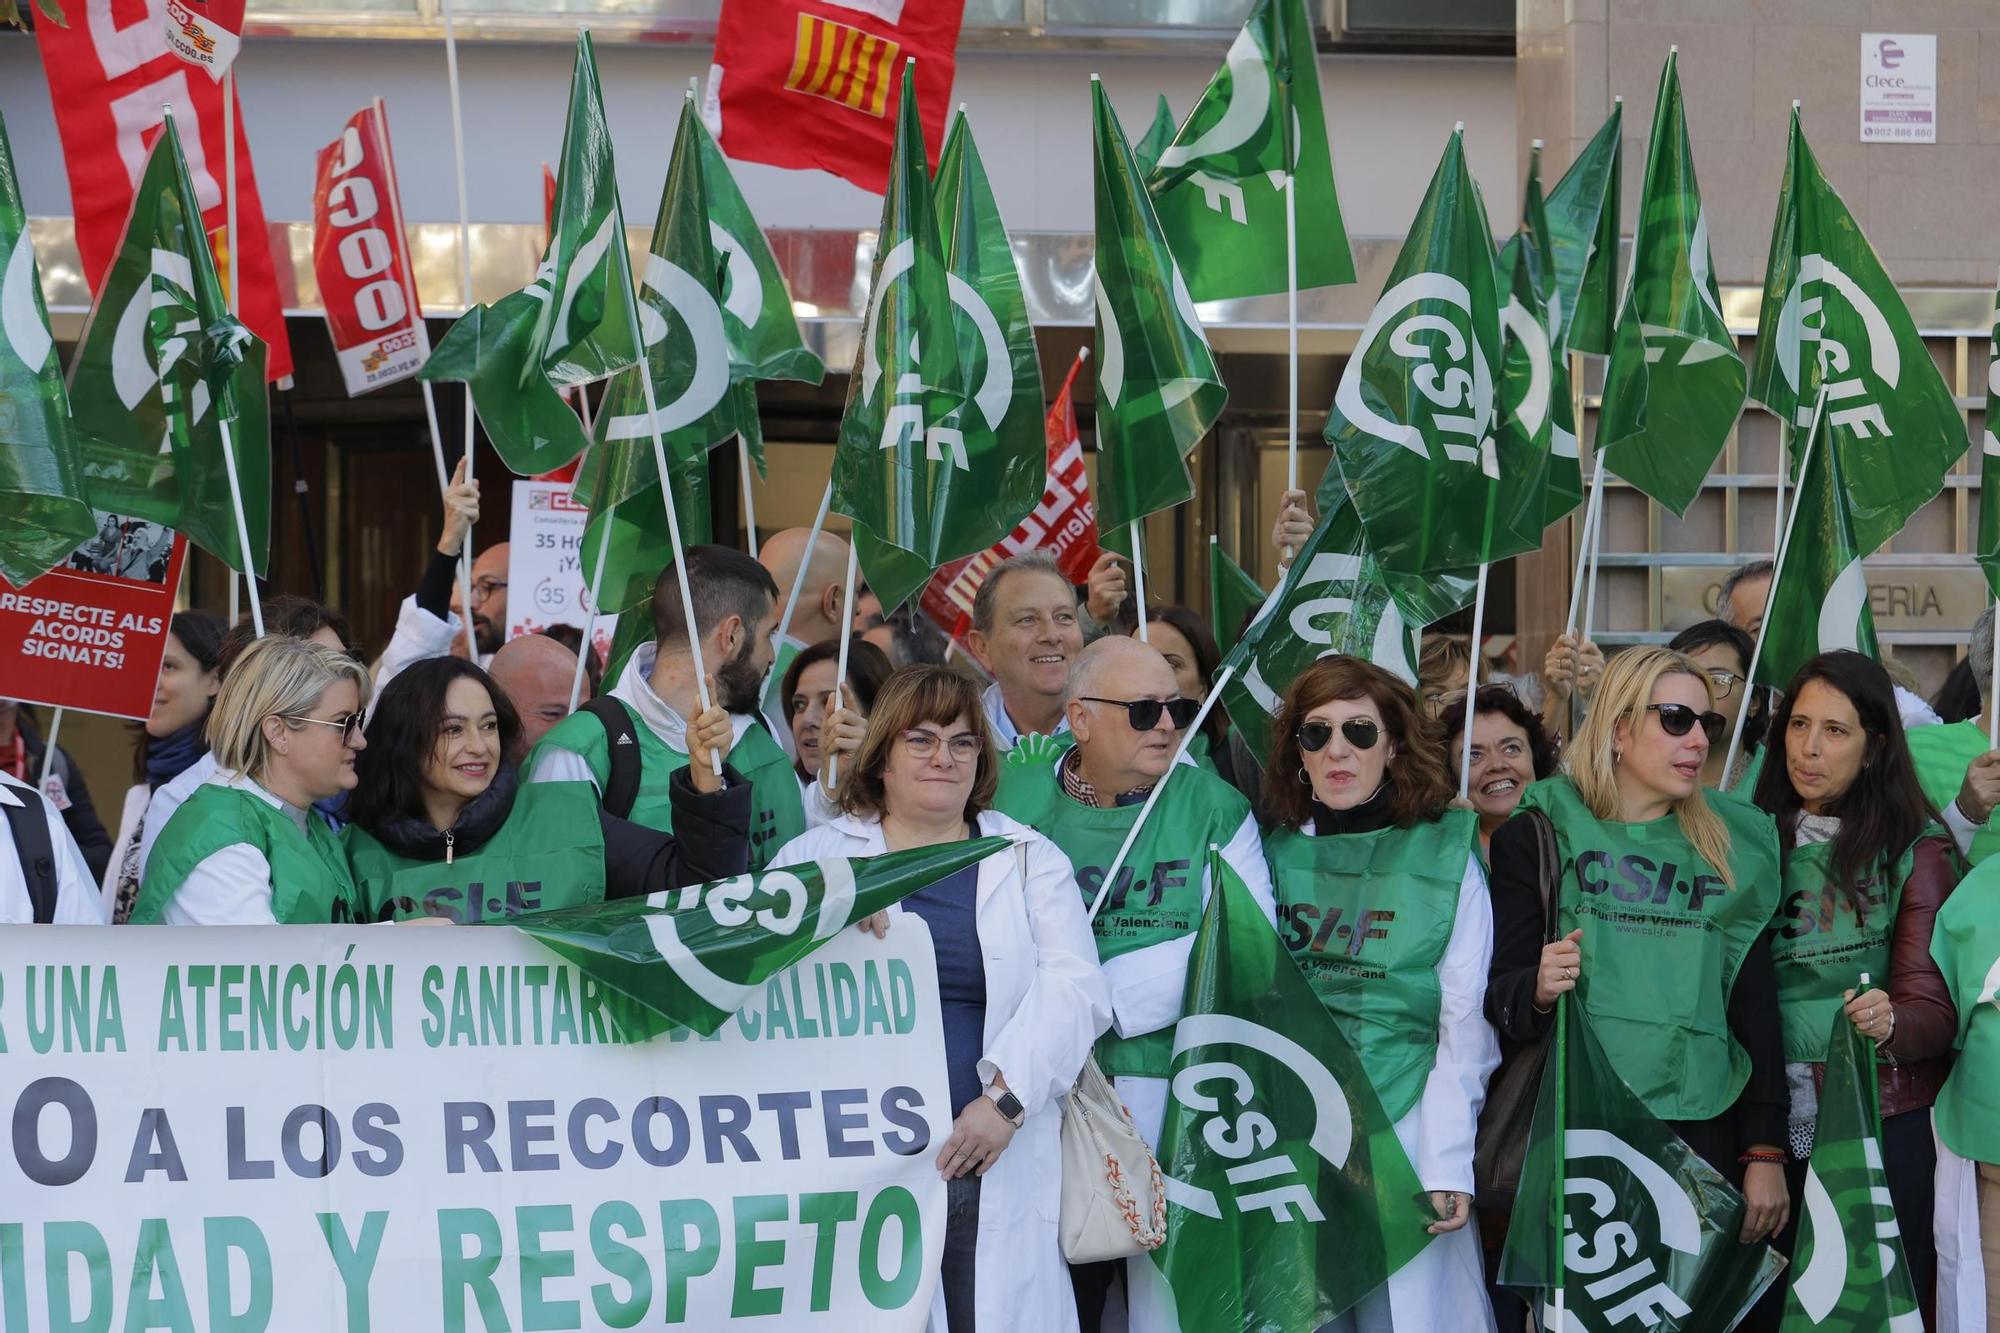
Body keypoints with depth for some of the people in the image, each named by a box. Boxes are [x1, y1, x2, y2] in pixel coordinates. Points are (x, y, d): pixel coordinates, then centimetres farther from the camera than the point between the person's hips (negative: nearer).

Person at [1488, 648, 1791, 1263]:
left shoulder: (1732, 845, 13)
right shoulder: (1538, 835, 5)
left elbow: (1756, 1005, 12)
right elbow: (1498, 995, 2)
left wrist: (1765, 1152, 4)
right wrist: (1537, 991, -21)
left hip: (1703, 1133, 2)